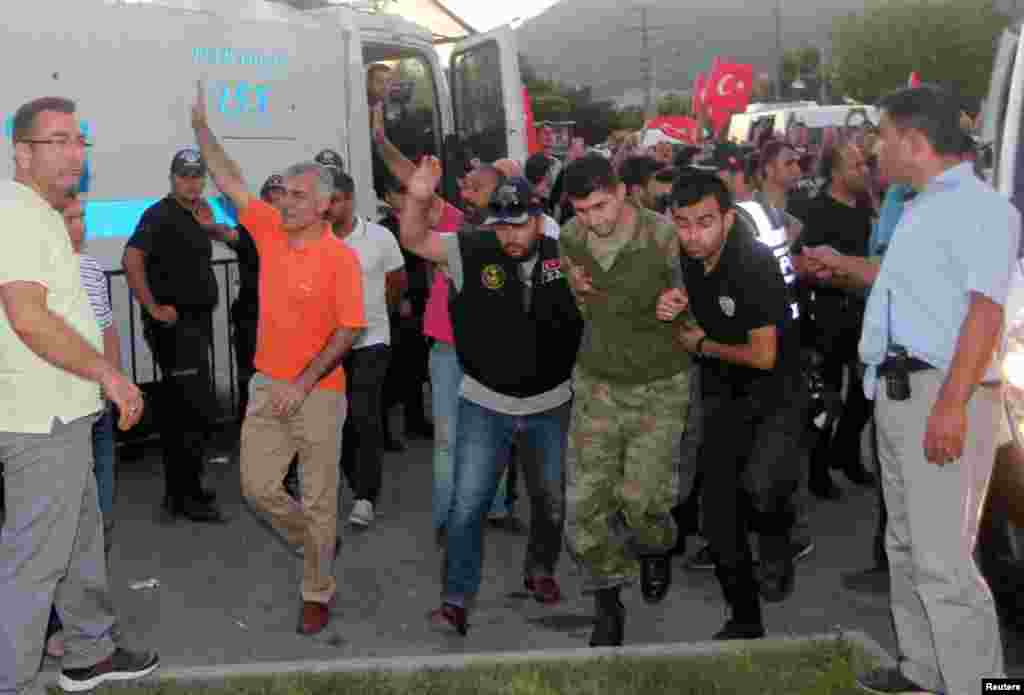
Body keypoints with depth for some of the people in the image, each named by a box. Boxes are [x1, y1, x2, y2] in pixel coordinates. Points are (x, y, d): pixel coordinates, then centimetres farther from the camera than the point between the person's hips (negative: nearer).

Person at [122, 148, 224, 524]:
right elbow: (131, 258, -25)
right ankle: (186, 496, 1)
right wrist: (154, 309, -23)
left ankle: (180, 491, 22)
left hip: (196, 324, 9)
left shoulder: (195, 217, 15)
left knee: (180, 410, 14)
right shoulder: (160, 215, -12)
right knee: (194, 410, -8)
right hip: (175, 326, -9)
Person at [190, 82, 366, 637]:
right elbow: (229, 180, 8)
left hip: (318, 392, -6)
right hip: (267, 385, 6)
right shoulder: (270, 230, 3)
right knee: (258, 486, 9)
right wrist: (200, 124, 5)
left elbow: (349, 329, -15)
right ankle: (316, 543, 35)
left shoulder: (340, 257, -14)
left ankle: (318, 593, 21)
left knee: (318, 499, 5)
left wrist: (303, 384, -19)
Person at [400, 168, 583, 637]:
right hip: (484, 404, -2)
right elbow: (414, 240, -14)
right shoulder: (474, 251, -10)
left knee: (551, 500, 19)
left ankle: (540, 570, 44)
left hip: (550, 404, 2)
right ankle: (456, 600, 7)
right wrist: (418, 198, -34)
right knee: (468, 505, -3)